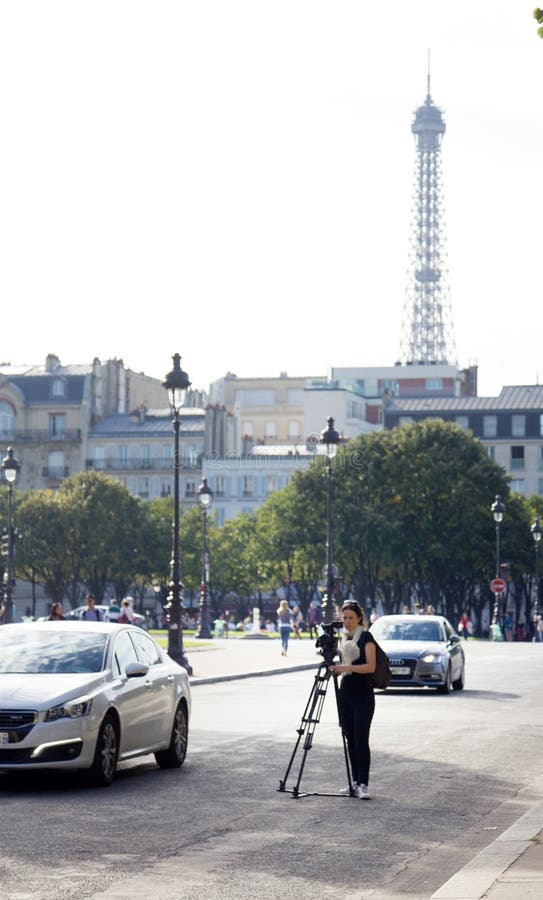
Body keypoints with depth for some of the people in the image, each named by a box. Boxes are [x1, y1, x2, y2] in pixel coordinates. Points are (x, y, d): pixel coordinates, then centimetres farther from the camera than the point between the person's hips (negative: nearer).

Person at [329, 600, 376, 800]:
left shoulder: (366, 637, -7)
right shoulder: (344, 638, 14)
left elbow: (370, 666, -17)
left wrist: (347, 667, -26)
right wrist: (336, 668, 2)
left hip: (363, 695, -7)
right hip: (345, 693, 7)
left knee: (361, 739, -11)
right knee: (350, 739, 8)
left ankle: (363, 784, -11)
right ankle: (355, 781, 14)